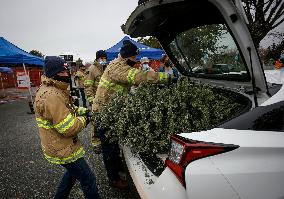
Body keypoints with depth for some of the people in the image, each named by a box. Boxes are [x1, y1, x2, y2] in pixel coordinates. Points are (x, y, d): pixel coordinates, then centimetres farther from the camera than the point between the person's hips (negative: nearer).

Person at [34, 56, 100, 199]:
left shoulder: (53, 89, 5)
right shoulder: (51, 96, -29)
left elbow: (66, 110, 18)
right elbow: (69, 128, -29)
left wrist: (82, 111, 3)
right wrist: (83, 119, -12)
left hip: (60, 145, 10)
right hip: (62, 150, -10)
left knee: (73, 172, 30)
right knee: (88, 179, 3)